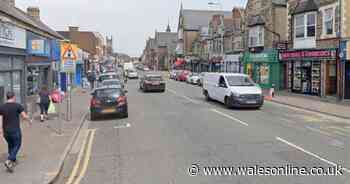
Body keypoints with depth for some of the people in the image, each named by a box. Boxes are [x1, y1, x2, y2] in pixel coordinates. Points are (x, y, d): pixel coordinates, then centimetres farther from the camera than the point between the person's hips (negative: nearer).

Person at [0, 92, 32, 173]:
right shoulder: (18, 106, -11)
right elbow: (24, 116, -13)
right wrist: (29, 120, 6)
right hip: (15, 131, -4)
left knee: (10, 145, 23)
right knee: (16, 146, 10)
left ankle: (13, 161, 33)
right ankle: (9, 161, -7)